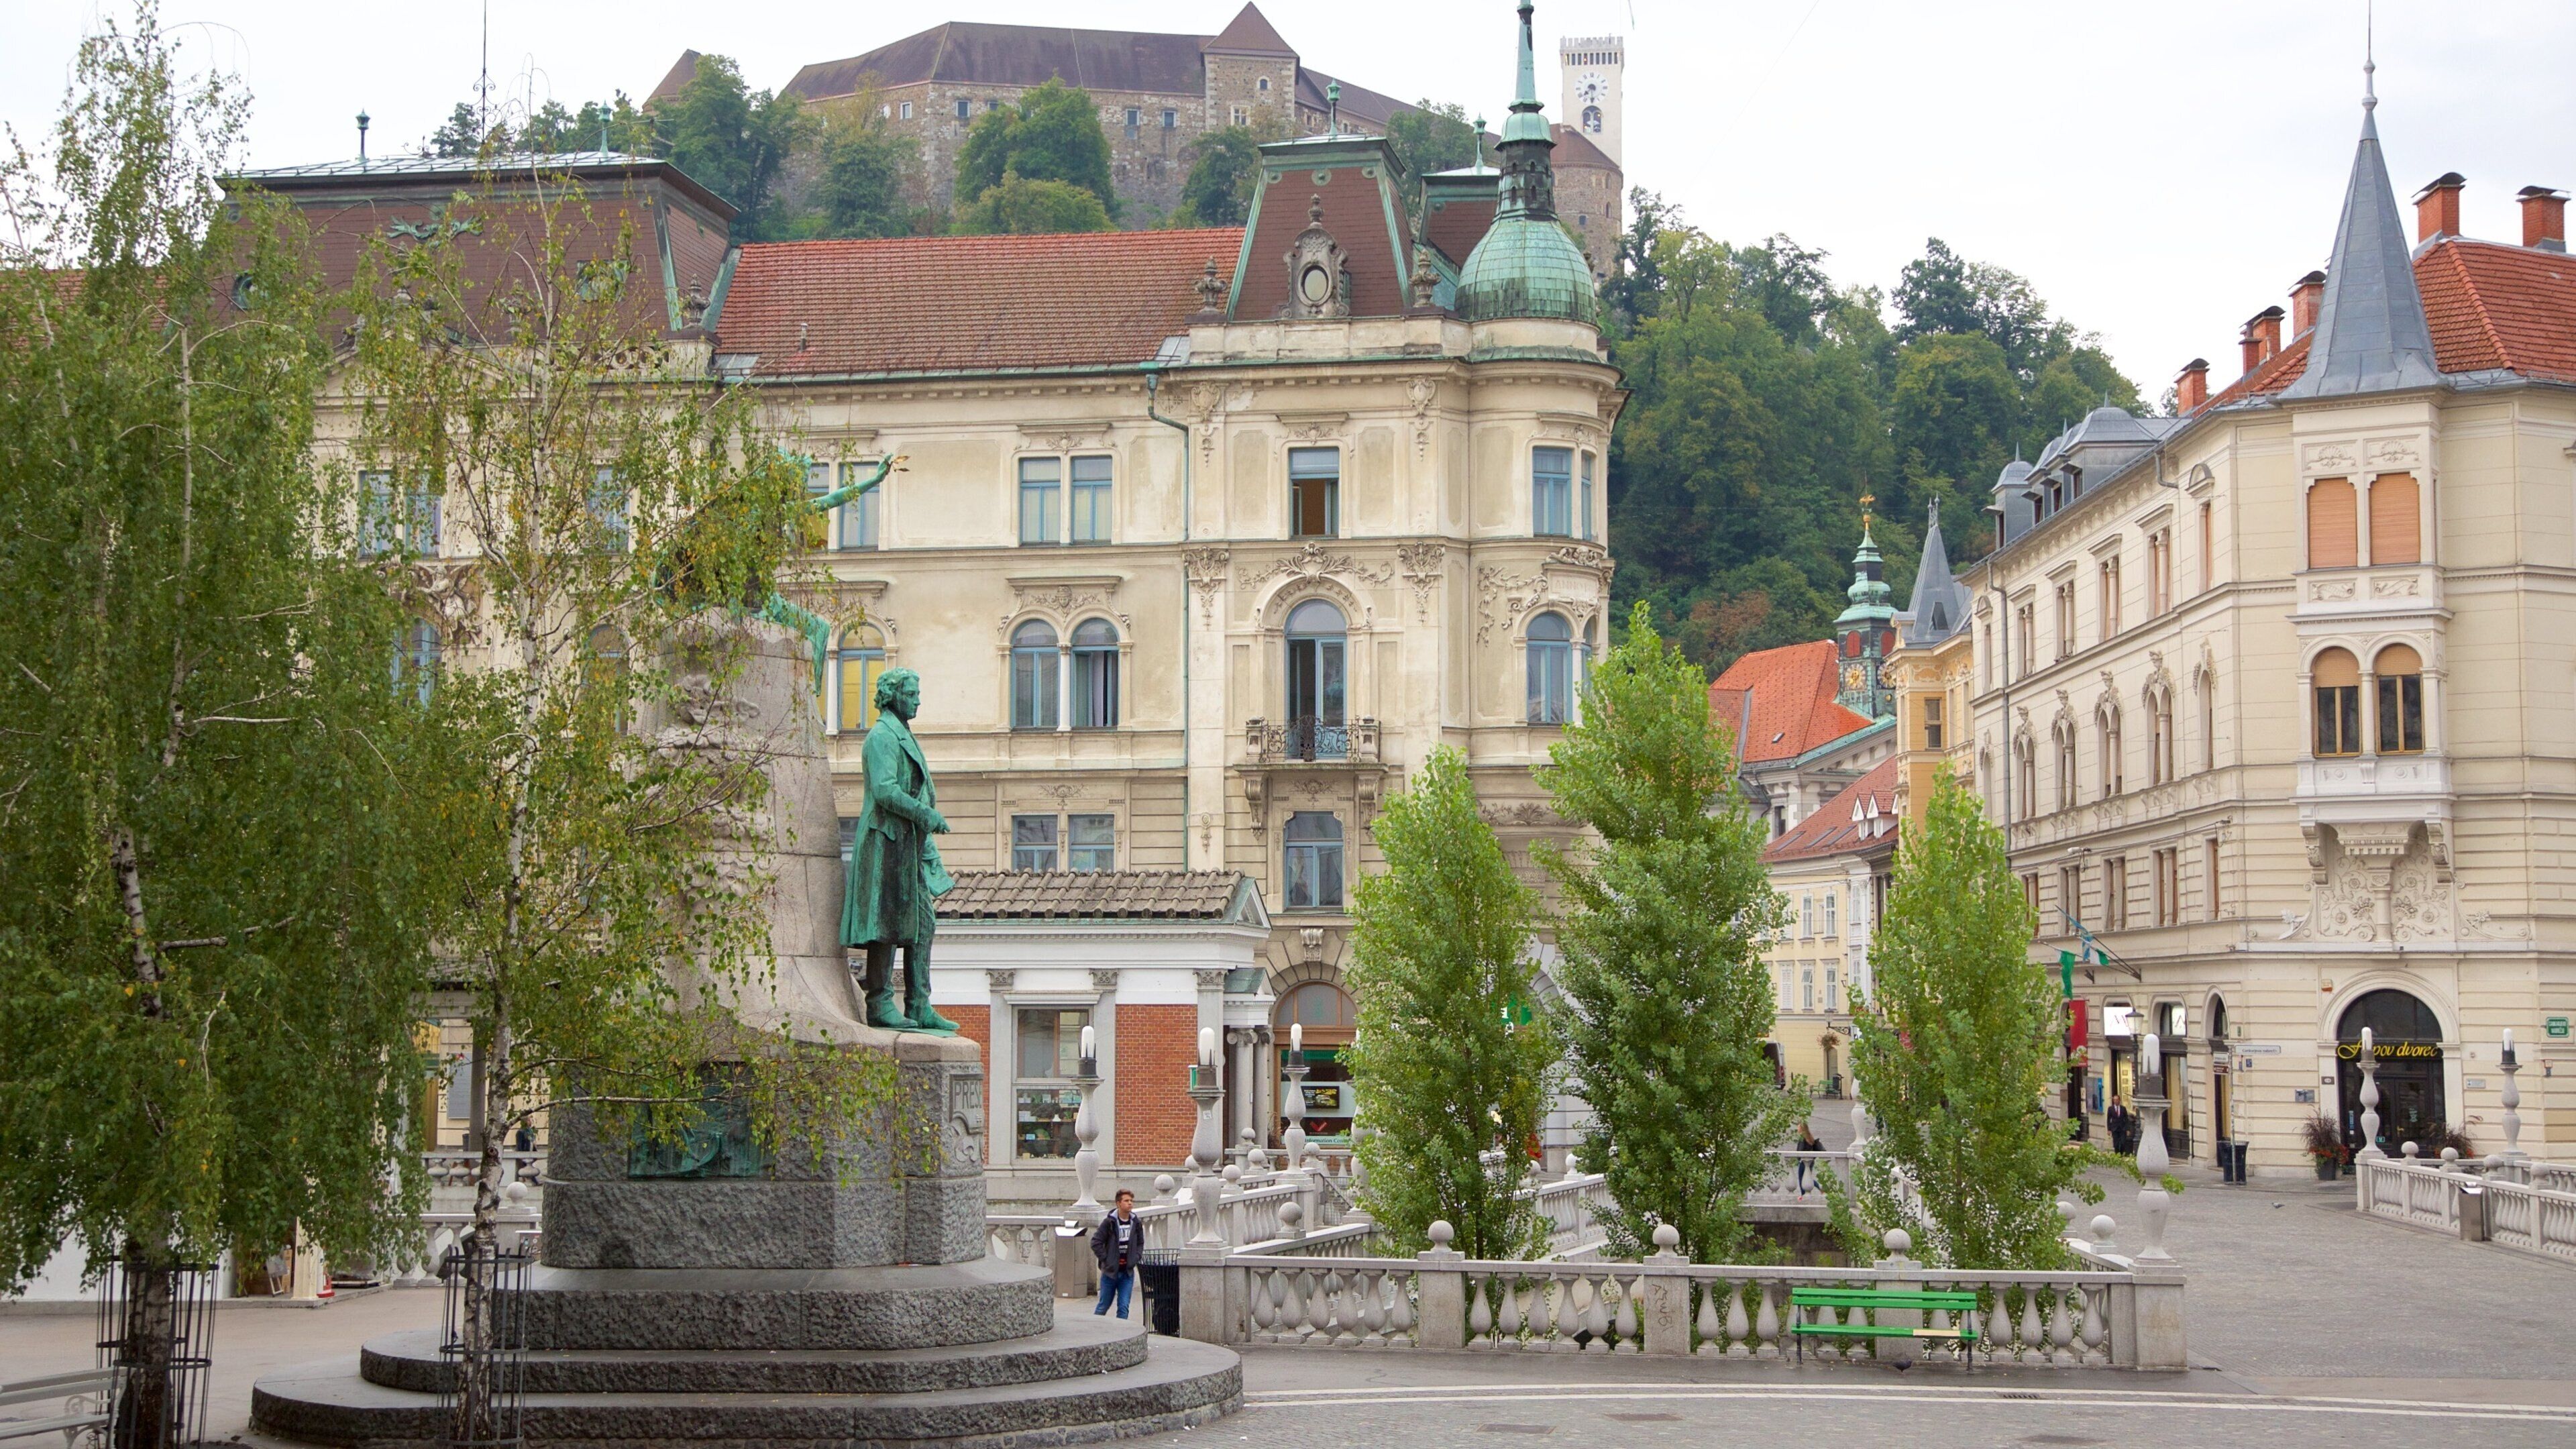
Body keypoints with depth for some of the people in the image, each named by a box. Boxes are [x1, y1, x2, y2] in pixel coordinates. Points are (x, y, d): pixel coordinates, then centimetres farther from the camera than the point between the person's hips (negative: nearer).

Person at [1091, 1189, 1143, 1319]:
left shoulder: (1136, 1224, 2)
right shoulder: (1109, 1223, -11)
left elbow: (1140, 1243, 17)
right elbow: (1096, 1243, -10)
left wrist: (1135, 1258, 3)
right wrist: (1106, 1259, -12)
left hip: (1127, 1273, 3)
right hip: (1110, 1271, -3)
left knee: (1124, 1307, -3)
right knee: (1104, 1305, 10)